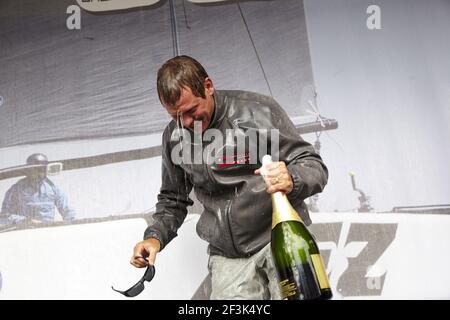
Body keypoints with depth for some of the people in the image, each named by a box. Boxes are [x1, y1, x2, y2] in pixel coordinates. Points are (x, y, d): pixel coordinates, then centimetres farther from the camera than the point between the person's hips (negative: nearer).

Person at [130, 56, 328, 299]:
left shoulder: (257, 111, -7)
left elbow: (314, 167, -7)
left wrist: (292, 181, -30)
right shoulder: (174, 137, 7)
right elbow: (173, 200, 20)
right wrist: (155, 236, 2)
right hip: (227, 257, 4)